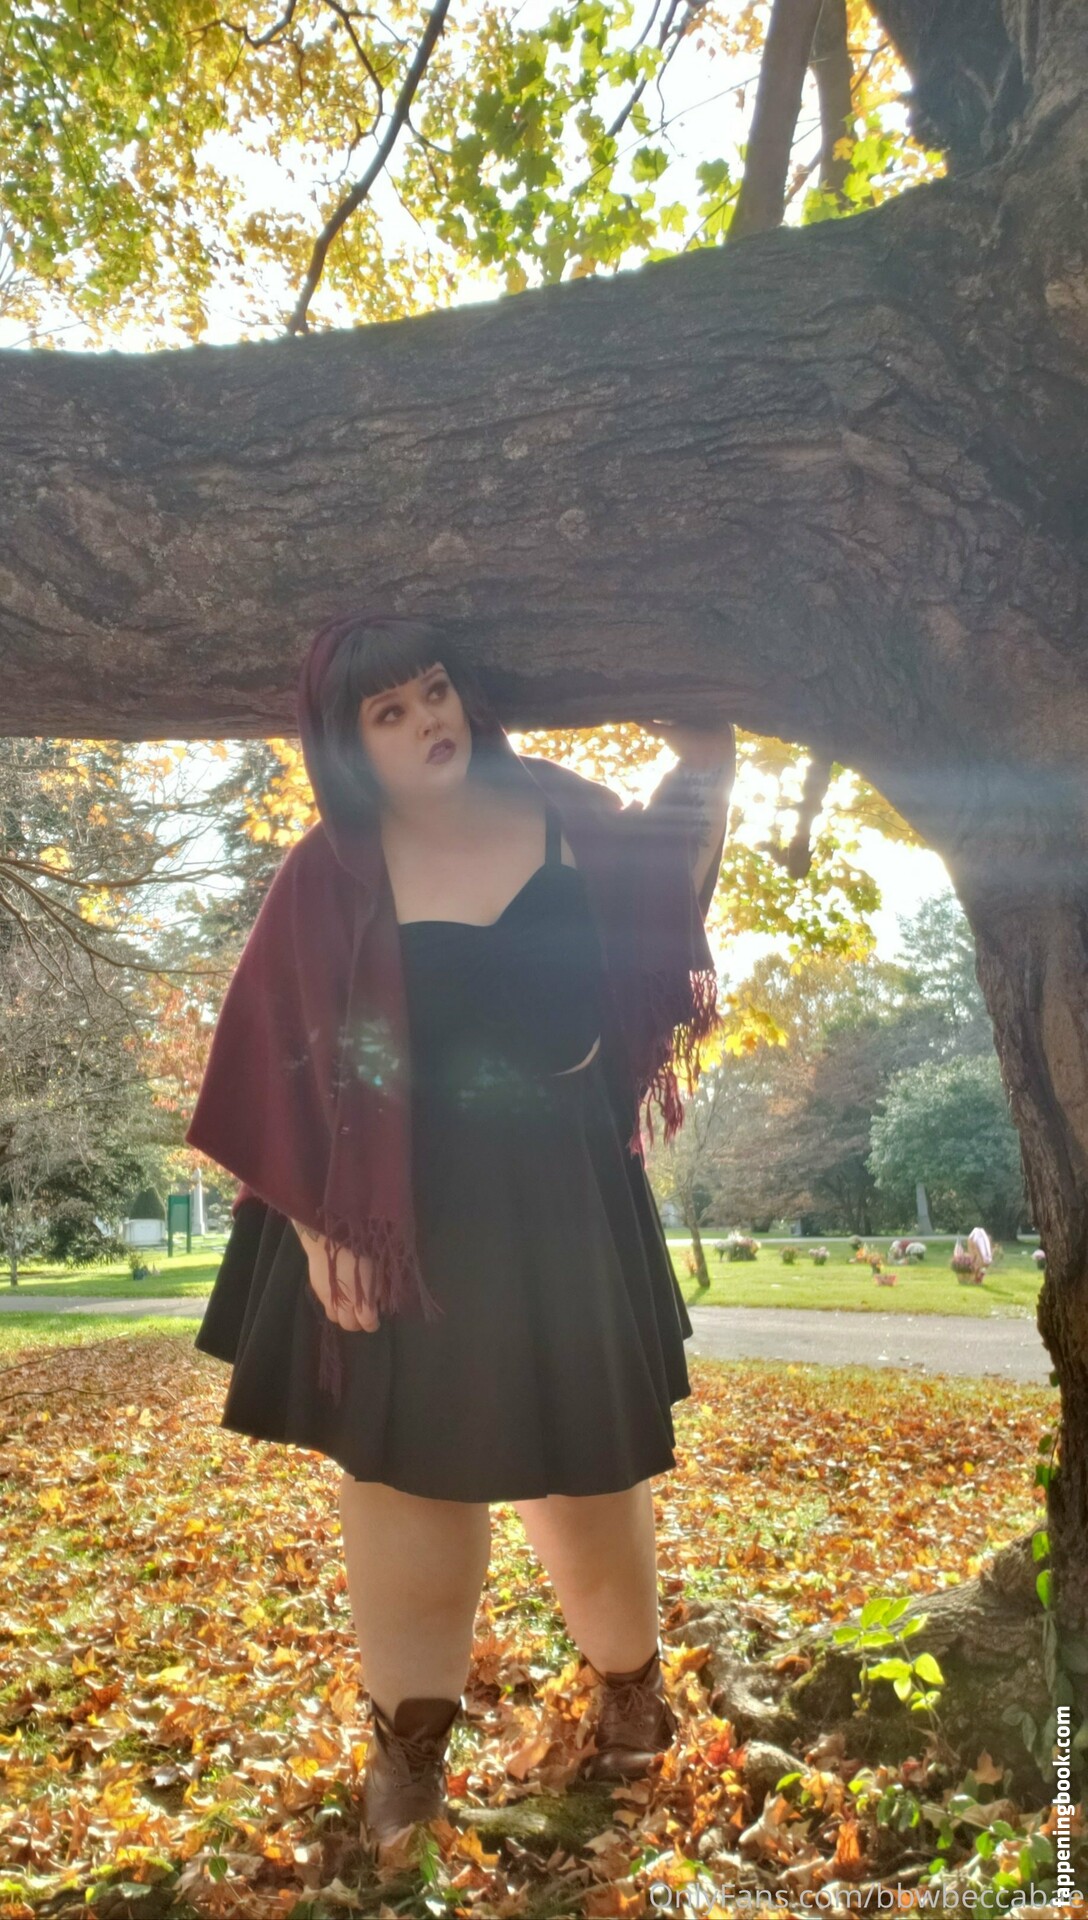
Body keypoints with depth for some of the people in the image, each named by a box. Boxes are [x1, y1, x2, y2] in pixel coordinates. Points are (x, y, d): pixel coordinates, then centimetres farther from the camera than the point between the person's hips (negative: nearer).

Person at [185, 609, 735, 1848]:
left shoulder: (554, 810, -1)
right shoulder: (328, 881, -10)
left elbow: (658, 878, 17)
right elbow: (293, 1068, -8)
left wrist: (705, 770, 3)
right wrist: (318, 1226, -12)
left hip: (562, 1191, 2)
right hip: (410, 1207, -2)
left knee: (585, 1449, 15)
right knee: (408, 1459, 9)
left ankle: (630, 1681, 40)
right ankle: (408, 1732, 30)